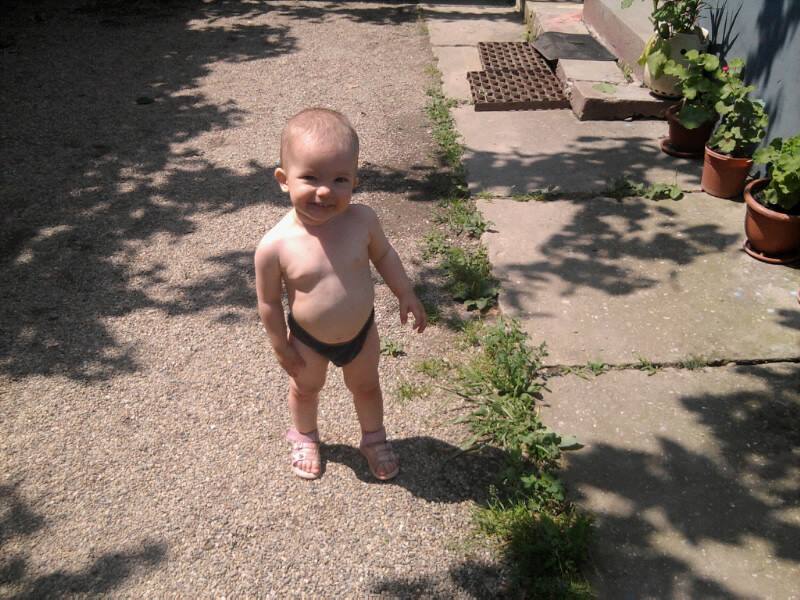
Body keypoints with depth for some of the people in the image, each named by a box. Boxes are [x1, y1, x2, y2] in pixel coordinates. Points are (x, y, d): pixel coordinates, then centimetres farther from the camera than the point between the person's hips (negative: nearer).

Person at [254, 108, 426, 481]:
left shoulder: (362, 220, -24)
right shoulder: (275, 246, -31)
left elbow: (383, 254, -2)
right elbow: (269, 301, -16)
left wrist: (405, 293, -1)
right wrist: (281, 346, -7)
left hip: (362, 331, 2)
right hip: (308, 339, -1)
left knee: (366, 385, 26)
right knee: (305, 388, 28)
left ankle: (374, 438, 55)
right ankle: (304, 436, 59)